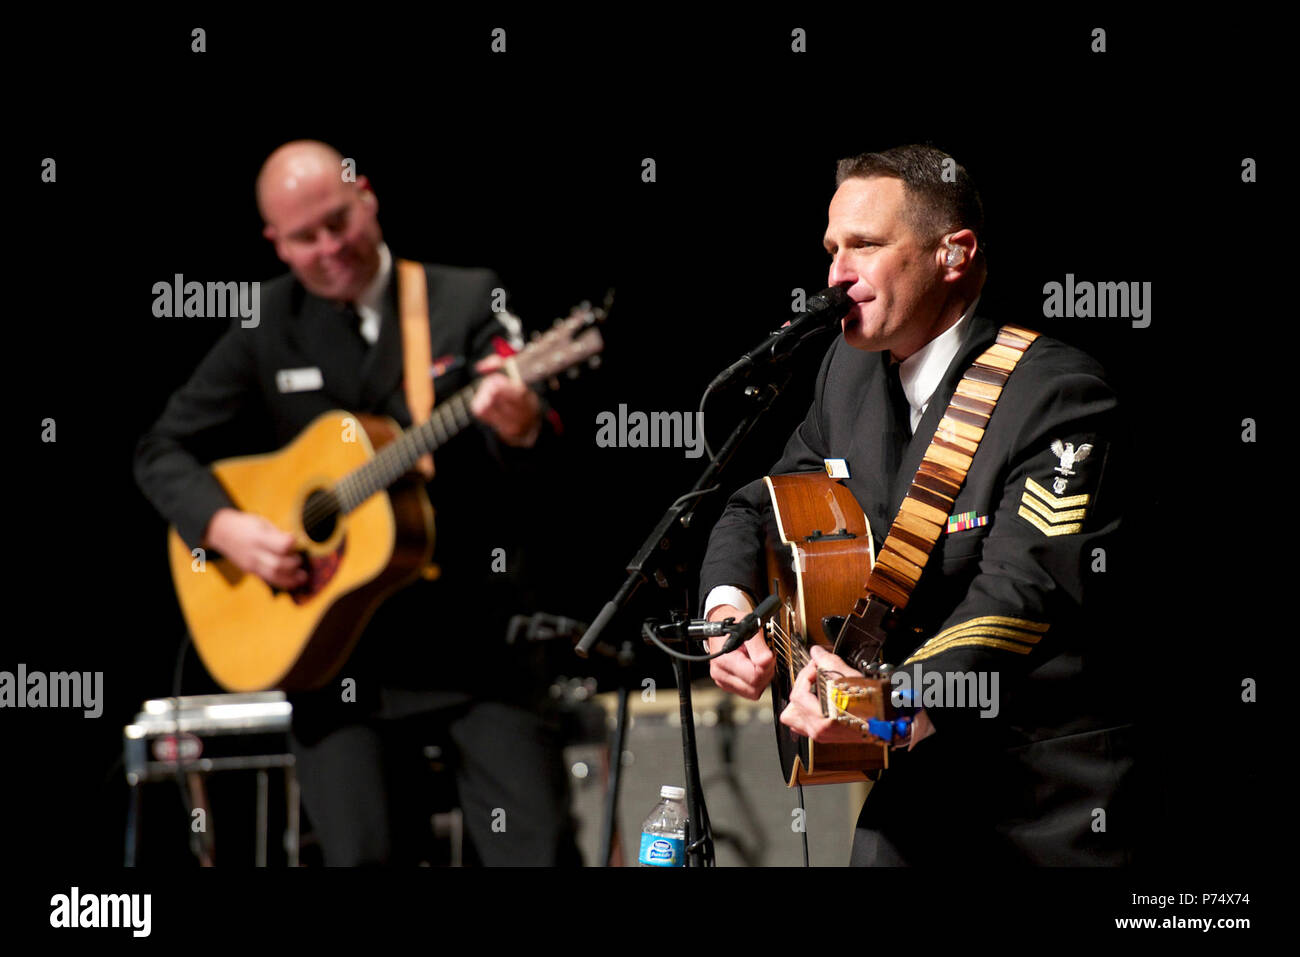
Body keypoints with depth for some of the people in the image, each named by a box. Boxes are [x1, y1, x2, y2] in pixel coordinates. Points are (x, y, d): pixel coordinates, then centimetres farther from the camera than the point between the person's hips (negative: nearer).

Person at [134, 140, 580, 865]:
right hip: (338, 654, 1)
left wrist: (521, 426, -33)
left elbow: (537, 452, -8)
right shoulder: (265, 329, 7)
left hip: (476, 638, -1)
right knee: (365, 854, -10)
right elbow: (163, 452, 10)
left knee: (539, 848, -10)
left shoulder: (468, 300, 3)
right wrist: (226, 528, -10)